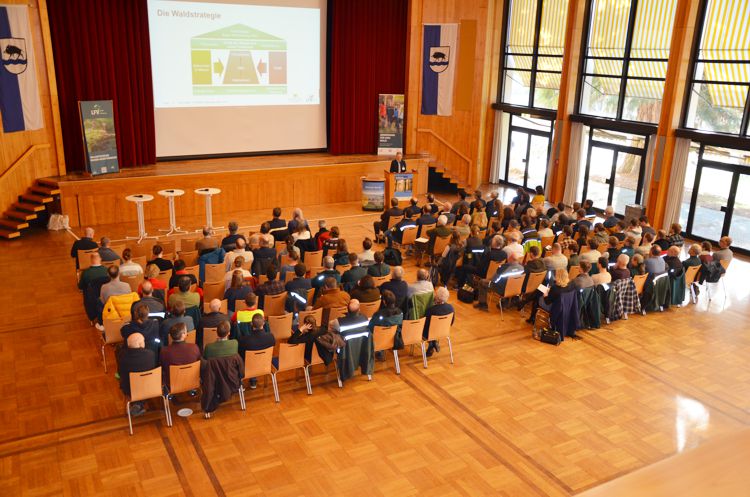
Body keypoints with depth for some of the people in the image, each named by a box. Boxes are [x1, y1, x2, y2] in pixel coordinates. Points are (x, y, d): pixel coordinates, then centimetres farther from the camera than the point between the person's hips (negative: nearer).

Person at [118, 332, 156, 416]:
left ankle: (136, 404, 31)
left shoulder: (123, 354, -21)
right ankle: (139, 405, 31)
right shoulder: (151, 354, -23)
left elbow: (120, 373, -2)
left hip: (129, 390, 1)